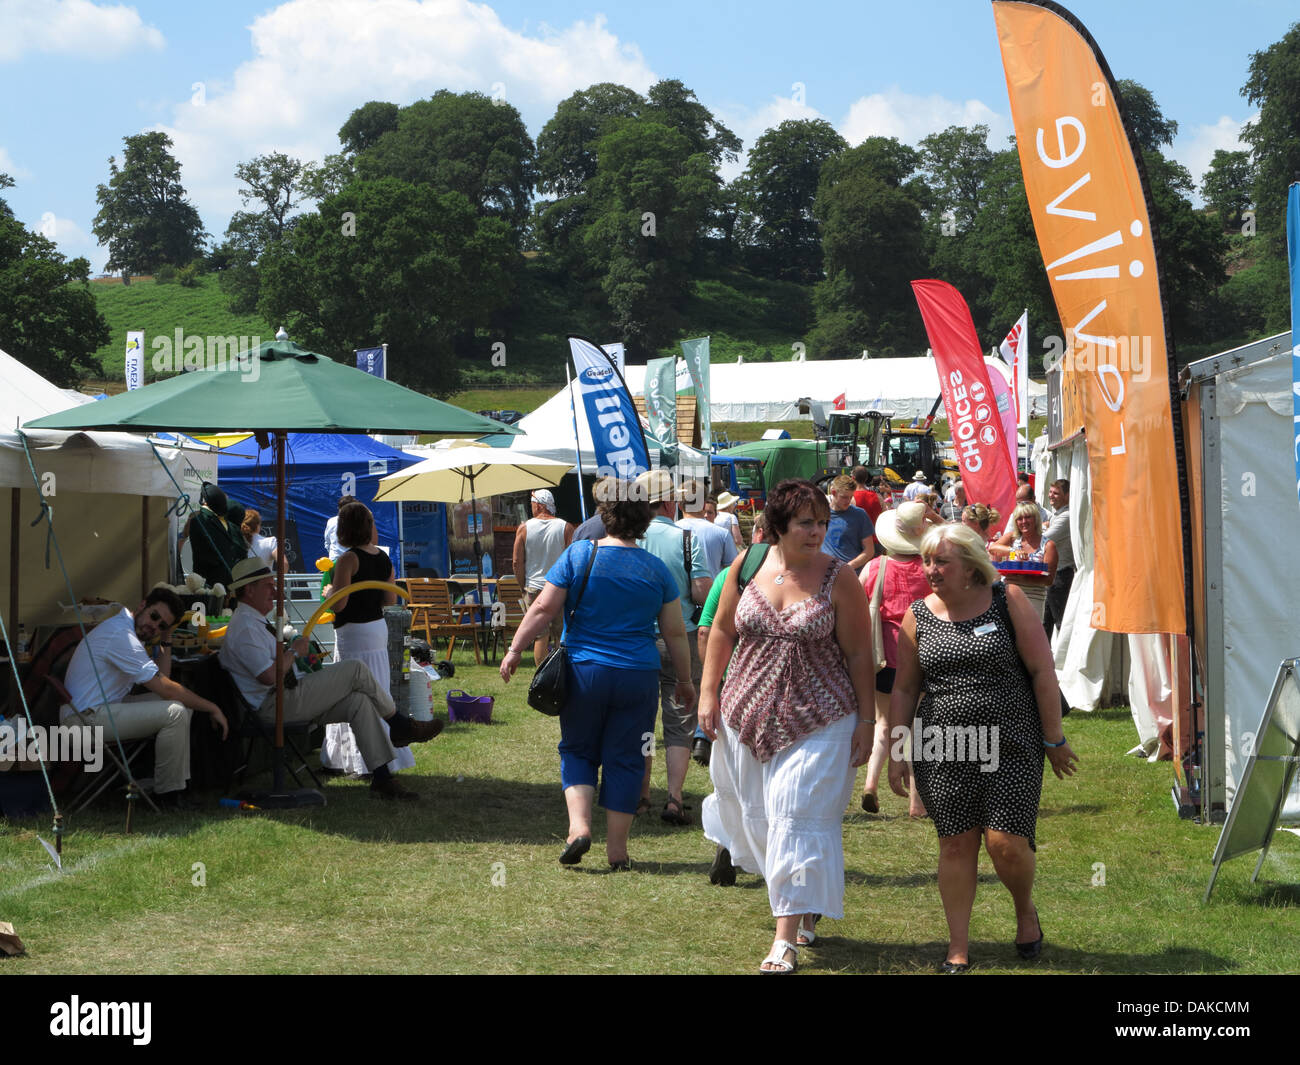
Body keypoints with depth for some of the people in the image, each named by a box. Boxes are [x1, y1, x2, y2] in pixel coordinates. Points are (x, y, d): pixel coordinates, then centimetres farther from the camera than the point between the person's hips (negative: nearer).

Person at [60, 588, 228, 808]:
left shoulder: (128, 633, 14)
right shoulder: (120, 635, -20)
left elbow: (160, 680, 14)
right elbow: (166, 689, -20)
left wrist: (165, 641, 7)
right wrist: (212, 708, -12)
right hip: (85, 719, -11)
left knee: (181, 704, 11)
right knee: (174, 712, -21)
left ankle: (179, 784, 6)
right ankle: (168, 793, -8)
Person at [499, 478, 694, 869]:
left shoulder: (578, 554, -5)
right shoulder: (657, 569, 1)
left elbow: (543, 608, -6)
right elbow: (676, 633, 4)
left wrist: (514, 649, 2)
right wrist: (684, 681, 15)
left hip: (583, 671, -1)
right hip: (638, 677, 1)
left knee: (578, 751, 15)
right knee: (624, 759, 9)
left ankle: (579, 825, -3)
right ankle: (617, 848, 11)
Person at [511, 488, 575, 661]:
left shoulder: (524, 528, -2)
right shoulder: (566, 528, -4)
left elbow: (517, 562, -1)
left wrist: (524, 587, 9)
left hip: (535, 588, 0)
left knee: (540, 636, 5)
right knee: (562, 637, 6)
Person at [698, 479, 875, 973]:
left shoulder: (839, 578, -7)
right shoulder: (747, 565, 2)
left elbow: (858, 653, -3)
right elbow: (721, 630, 12)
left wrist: (865, 721, -3)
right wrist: (709, 692, 9)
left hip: (820, 718, -4)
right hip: (750, 711, 4)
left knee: (798, 817, -10)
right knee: (760, 818, 11)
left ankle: (786, 937, -7)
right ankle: (806, 905, 32)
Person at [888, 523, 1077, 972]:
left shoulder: (1007, 601, -2)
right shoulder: (918, 615, 5)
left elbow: (1042, 670, -1)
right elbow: (904, 688, 12)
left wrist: (1054, 739, -1)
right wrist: (897, 752, 9)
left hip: (1011, 745, -2)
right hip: (942, 749, 2)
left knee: (1007, 843, -8)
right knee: (956, 844, 1)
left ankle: (1026, 911, 23)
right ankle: (958, 947, 12)